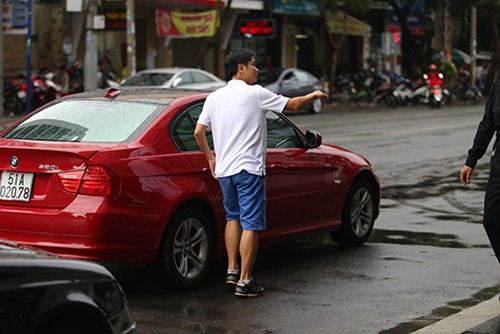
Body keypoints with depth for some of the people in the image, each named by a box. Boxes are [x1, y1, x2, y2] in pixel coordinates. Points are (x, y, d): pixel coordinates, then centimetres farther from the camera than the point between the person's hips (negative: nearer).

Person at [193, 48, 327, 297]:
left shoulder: (215, 97, 8)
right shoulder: (255, 93, -7)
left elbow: (199, 132, 7)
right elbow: (292, 104, 0)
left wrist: (211, 158, 20)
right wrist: (314, 95, 18)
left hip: (223, 169, 7)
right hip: (248, 169, -7)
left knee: (233, 217, 23)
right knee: (251, 224, -3)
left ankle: (232, 271, 21)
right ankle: (245, 281, -4)